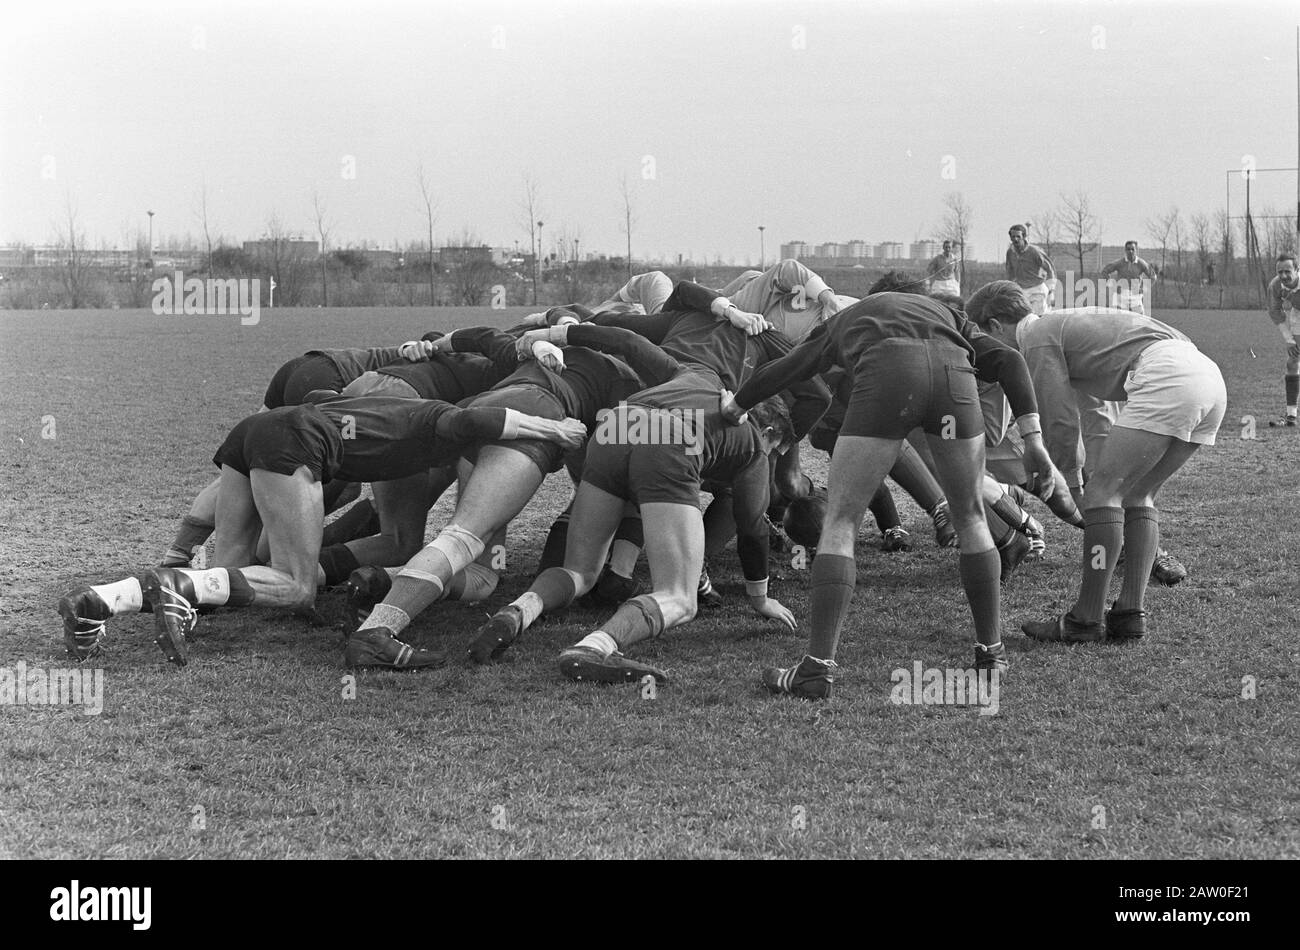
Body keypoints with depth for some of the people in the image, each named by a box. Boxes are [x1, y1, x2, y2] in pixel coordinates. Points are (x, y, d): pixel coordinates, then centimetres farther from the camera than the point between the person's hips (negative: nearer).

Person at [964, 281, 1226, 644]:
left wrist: (1068, 483, 14)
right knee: (1136, 497, 16)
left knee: (1104, 492, -5)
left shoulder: (1037, 338, 5)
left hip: (1166, 377, -9)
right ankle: (1131, 614, 11)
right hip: (1210, 376, 9)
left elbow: (1062, 423, 0)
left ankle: (1086, 620, -4)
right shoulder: (1065, 324, 33)